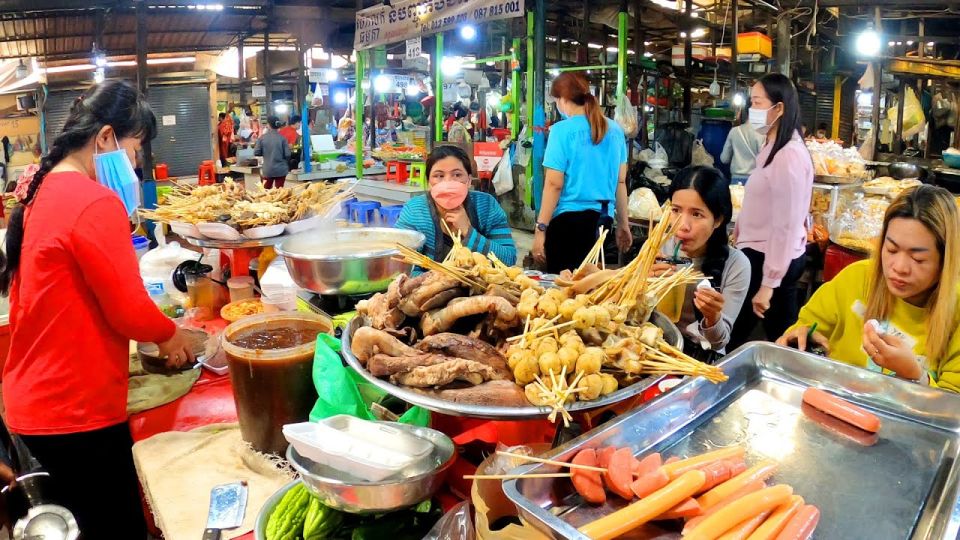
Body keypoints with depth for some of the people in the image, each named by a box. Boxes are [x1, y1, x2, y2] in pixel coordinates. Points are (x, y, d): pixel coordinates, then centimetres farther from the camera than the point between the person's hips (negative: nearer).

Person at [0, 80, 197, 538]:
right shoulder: (96, 202, -21)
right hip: (76, 413, -9)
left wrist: (152, 330, 12)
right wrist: (170, 336, 0)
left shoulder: (41, 194, 8)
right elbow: (130, 310, -19)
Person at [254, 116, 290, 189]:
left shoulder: (262, 138, -5)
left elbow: (256, 153, -1)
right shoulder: (282, 138, -9)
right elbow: (287, 154, -11)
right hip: (281, 170, -1)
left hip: (267, 170, 1)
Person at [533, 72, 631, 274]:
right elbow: (621, 181, 12)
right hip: (602, 219, 6)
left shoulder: (562, 130, -9)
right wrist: (623, 224, 19)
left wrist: (540, 229, -9)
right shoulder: (614, 129, 8)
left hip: (569, 219, -6)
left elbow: (554, 184, -13)